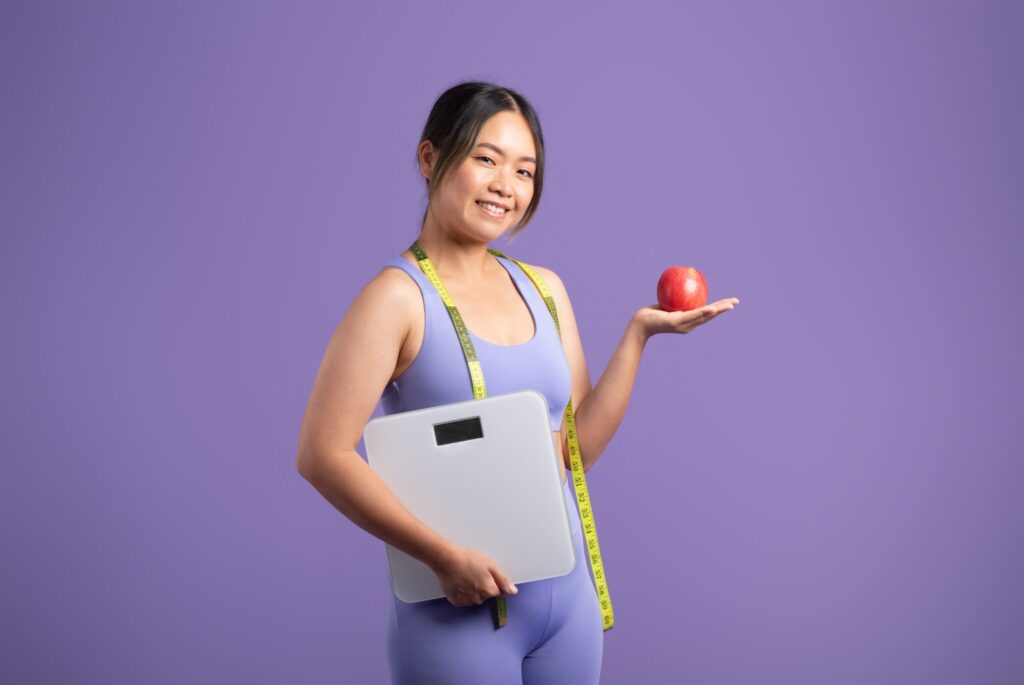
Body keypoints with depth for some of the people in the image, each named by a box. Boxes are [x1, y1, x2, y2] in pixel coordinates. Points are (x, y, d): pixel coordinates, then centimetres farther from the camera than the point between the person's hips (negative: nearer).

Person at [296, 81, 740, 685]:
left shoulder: (544, 289, 7)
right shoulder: (399, 297, -11)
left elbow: (578, 448, 6)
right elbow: (323, 455, -17)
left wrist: (639, 334, -1)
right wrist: (446, 556, -20)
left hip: (567, 596, 6)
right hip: (458, 612, -6)